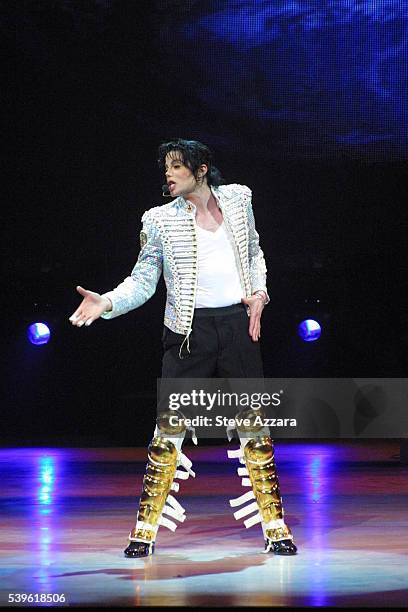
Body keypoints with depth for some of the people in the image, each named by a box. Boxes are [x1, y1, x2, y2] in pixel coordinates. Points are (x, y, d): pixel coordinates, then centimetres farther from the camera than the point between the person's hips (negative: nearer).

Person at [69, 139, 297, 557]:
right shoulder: (161, 220, 2)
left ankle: (275, 527, 12)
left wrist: (259, 292, 3)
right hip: (189, 330, -1)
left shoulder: (237, 198, 8)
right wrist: (106, 302, -15)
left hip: (239, 324, 1)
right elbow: (142, 281, 1)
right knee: (169, 425, -5)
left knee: (254, 425, 4)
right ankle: (146, 530, 3)